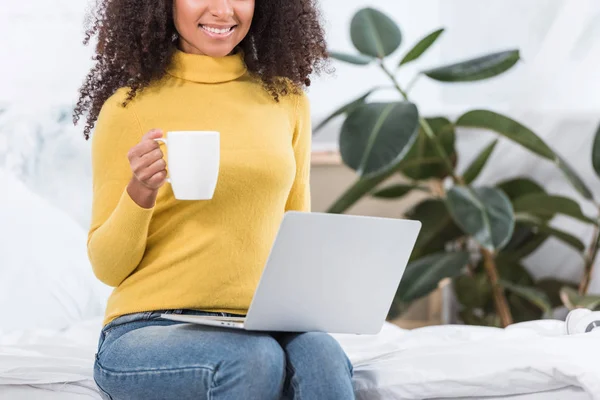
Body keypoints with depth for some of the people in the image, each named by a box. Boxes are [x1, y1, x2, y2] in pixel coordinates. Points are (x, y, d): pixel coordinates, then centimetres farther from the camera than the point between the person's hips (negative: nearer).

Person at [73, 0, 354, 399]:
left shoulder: (286, 100, 12)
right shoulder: (128, 107, 1)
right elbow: (107, 267, 3)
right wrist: (139, 194, -16)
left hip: (258, 327, 3)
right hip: (148, 331, -3)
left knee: (320, 355, -32)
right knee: (254, 359, -34)